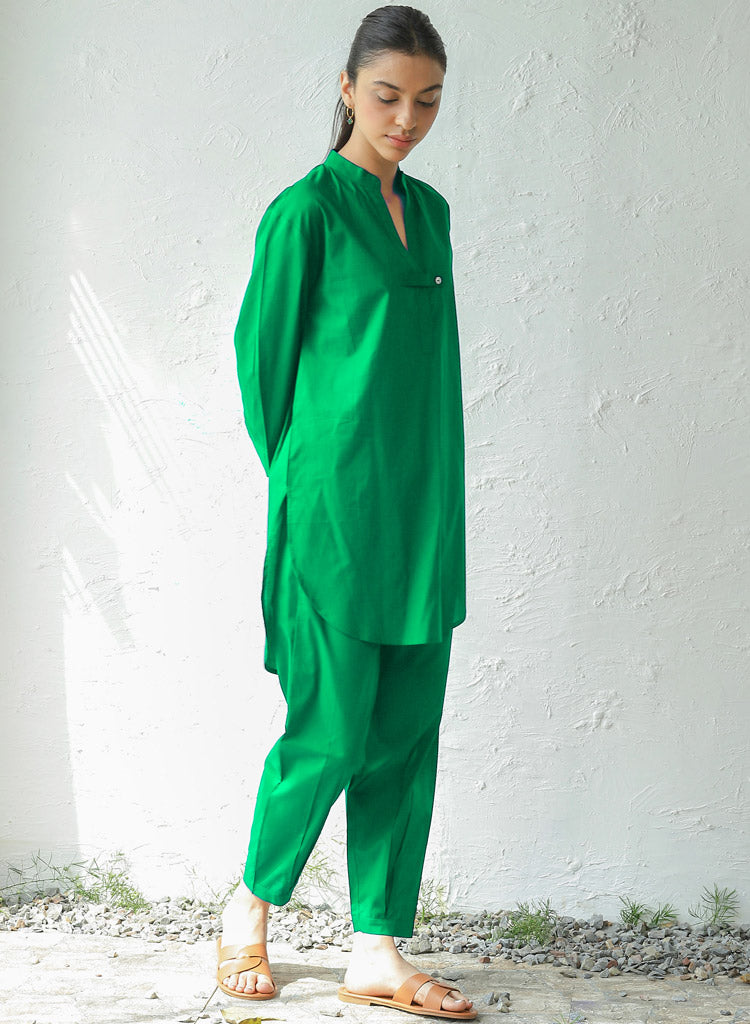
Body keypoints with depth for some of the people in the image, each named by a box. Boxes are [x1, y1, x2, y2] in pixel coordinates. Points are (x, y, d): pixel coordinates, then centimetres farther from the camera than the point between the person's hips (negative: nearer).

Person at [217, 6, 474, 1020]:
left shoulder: (429, 211, 13)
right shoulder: (306, 210, -7)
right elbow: (262, 348, -3)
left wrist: (431, 498, 12)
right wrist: (296, 476, 3)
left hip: (423, 509, 7)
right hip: (335, 509, -7)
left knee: (406, 735, 6)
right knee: (331, 733, -2)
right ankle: (250, 906, 23)